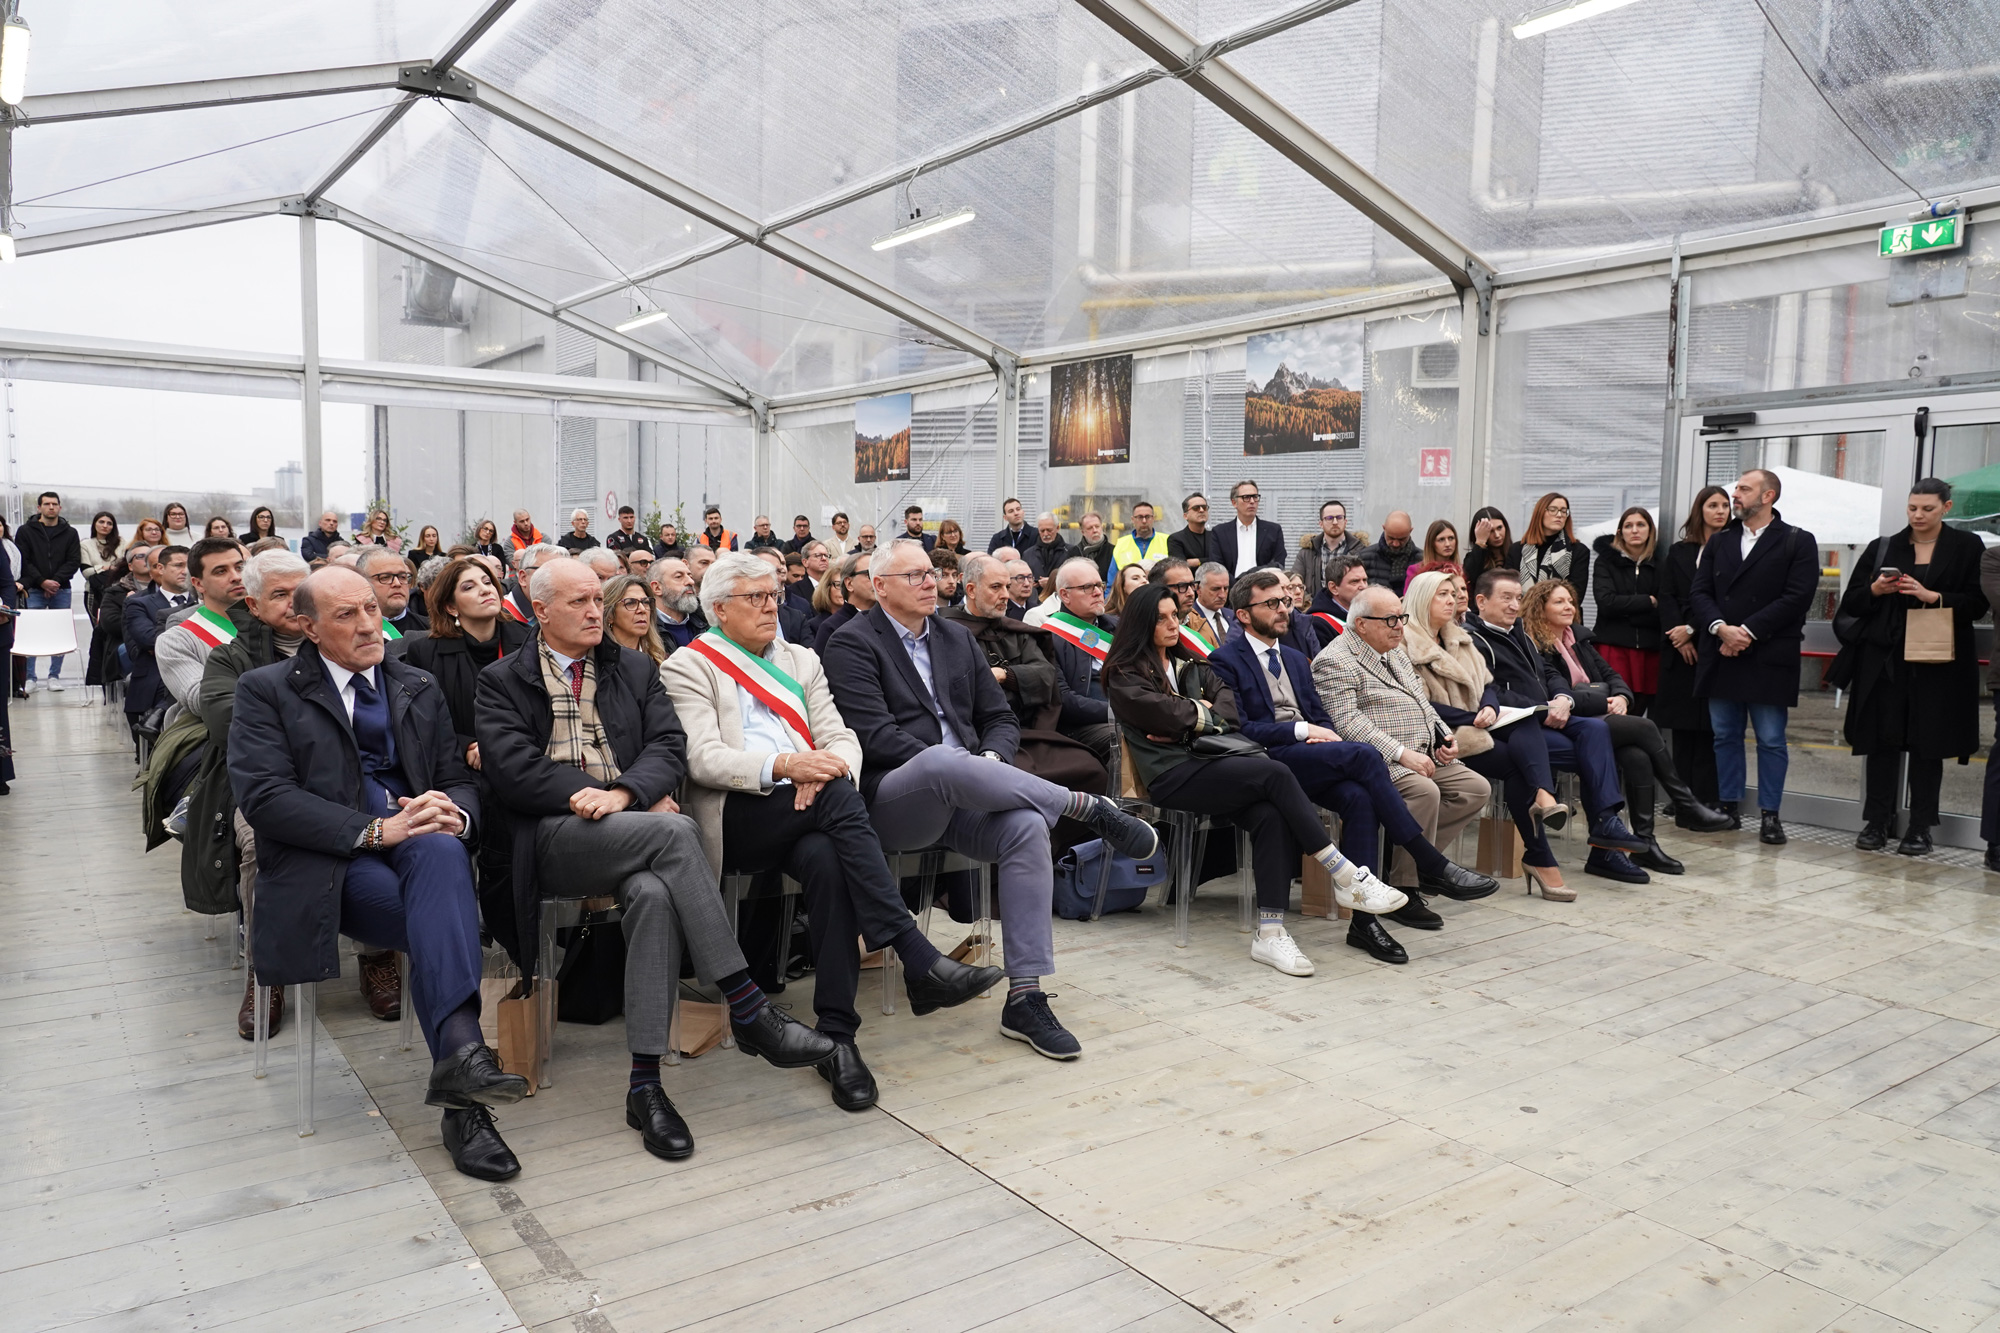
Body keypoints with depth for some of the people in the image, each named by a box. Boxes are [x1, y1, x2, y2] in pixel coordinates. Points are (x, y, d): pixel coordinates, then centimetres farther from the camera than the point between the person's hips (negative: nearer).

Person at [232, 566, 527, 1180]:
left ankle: (458, 1059, -46)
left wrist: (452, 811, -12)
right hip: (328, 859, -2)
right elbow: (264, 796, -8)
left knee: (441, 851, -36)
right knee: (441, 929, -32)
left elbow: (458, 778, 15)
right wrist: (374, 829, -20)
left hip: (418, 841, 2)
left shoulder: (419, 688, 19)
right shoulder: (266, 690, 6)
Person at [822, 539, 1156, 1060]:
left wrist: (992, 761, -5)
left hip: (961, 797, 5)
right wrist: (950, 763, -17)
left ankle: (1026, 998, -23)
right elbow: (873, 734, -10)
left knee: (1027, 826, -27)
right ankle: (1090, 808, -23)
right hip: (893, 798, -5)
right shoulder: (852, 643, 3)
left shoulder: (957, 638, 22)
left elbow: (1001, 718, 19)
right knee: (942, 761, -39)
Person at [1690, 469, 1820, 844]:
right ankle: (1729, 808, 18)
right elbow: (1700, 592, 6)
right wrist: (1721, 628, -12)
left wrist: (1747, 631, -15)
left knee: (1771, 740, 1)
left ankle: (1770, 814, 8)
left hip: (1769, 657, -4)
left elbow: (1797, 597, -10)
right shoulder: (1719, 541, 14)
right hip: (1721, 654, 4)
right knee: (1725, 736, 9)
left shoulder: (1798, 542, 0)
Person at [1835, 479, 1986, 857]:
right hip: (1884, 660, 2)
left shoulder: (1968, 548, 6)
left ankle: (1920, 827, 8)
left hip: (1937, 664, -1)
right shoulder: (1882, 548, 11)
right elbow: (1851, 603, 9)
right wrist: (1875, 590, -10)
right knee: (1882, 740, 2)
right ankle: (1877, 821, 10)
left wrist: (1931, 596, -16)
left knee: (1928, 744, 1)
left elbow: (1977, 604, -3)